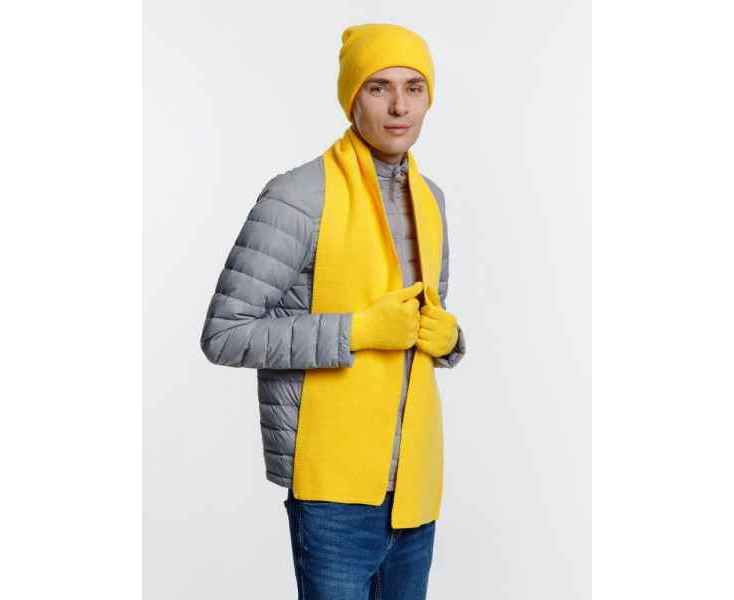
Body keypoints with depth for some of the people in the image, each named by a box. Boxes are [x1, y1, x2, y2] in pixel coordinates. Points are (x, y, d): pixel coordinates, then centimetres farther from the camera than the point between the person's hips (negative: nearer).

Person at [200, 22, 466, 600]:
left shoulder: (429, 196, 9)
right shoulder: (299, 196, -14)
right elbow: (225, 335, -15)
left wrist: (448, 336, -4)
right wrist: (359, 330, -21)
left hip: (413, 477, 7)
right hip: (336, 484, -6)